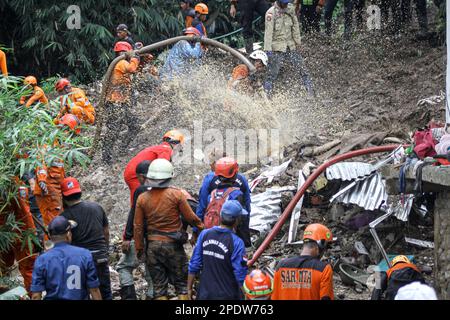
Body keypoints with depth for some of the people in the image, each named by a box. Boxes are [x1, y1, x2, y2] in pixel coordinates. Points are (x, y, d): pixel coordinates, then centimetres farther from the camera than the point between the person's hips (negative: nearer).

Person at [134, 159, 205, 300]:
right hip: (173, 245, -2)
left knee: (159, 286, 8)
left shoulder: (142, 198, -2)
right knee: (181, 283, 8)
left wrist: (139, 248, 11)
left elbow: (138, 227, 1)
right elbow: (190, 218, -3)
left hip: (153, 246, 2)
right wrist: (201, 225, 17)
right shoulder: (176, 194, -10)